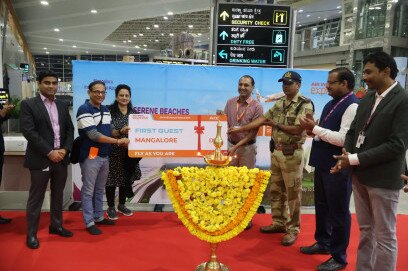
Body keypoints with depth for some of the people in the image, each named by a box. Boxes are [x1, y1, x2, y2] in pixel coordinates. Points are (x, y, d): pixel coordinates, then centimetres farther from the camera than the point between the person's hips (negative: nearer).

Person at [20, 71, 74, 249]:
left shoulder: (63, 105, 11)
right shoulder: (28, 104, -5)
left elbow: (70, 129, 10)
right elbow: (29, 132, -13)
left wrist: (65, 149, -6)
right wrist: (49, 152, -16)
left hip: (61, 158, 5)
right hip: (40, 159, -5)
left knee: (58, 195, 15)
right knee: (36, 197, 4)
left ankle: (56, 225, 30)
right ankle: (31, 233, 16)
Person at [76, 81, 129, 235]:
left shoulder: (106, 110, 11)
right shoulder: (84, 110, -13)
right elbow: (93, 134, -20)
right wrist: (118, 141, -19)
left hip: (104, 156, 8)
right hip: (90, 156, -7)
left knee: (100, 190, 18)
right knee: (88, 191, 4)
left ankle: (99, 217, 31)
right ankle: (89, 222, 14)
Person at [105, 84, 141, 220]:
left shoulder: (133, 112, 7)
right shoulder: (110, 111, -8)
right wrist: (120, 132, -26)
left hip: (129, 152, 5)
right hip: (113, 152, -5)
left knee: (126, 178, 13)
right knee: (112, 179, 4)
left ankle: (121, 205, 31)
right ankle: (111, 208, 20)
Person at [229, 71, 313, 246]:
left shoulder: (305, 105, -11)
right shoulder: (279, 103, 11)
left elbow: (297, 130, -20)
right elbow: (262, 119, 8)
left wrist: (275, 124, -8)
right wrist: (240, 129, 2)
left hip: (292, 154, -7)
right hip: (276, 152, 7)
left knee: (293, 193, 2)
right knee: (276, 190, 15)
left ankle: (293, 229, 14)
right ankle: (279, 223, 30)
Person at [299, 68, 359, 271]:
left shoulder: (352, 106, -17)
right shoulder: (331, 104, 10)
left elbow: (343, 139, -26)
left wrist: (315, 128, -21)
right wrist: (313, 128, -2)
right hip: (323, 164, 9)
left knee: (338, 212, 5)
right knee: (322, 206, 21)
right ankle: (323, 243, 40)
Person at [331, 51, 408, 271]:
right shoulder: (367, 98, 9)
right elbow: (353, 131, 14)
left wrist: (355, 159, -18)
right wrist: (346, 155, -6)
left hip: (383, 178, -7)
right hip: (360, 175, 7)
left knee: (384, 236, 7)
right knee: (366, 231, 19)